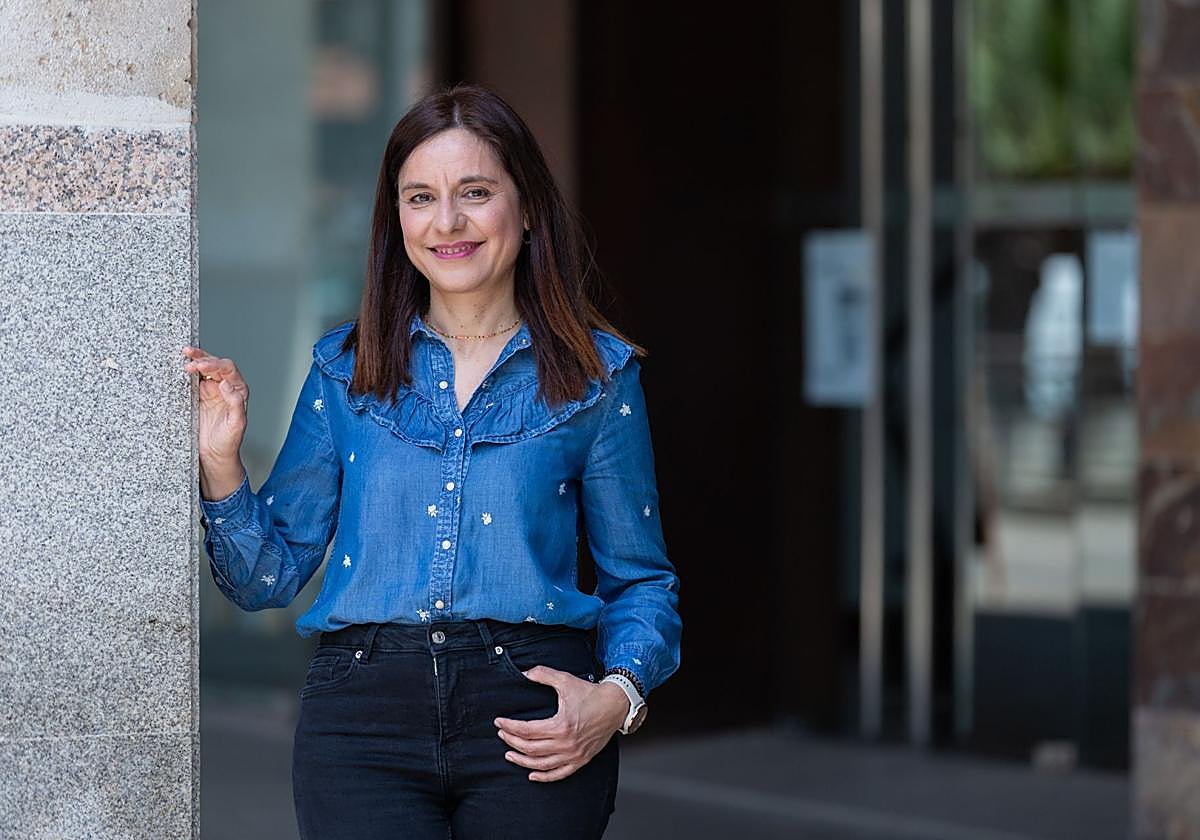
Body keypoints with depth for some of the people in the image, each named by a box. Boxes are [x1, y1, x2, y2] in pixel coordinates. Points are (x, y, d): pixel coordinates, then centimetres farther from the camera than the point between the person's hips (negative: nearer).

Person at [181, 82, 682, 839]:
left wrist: (618, 696, -7)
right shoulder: (345, 371, 11)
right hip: (364, 716, 1)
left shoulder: (597, 376, 7)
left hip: (534, 716, 0)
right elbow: (269, 576, 11)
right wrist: (220, 461, -4)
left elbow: (642, 581, 11)